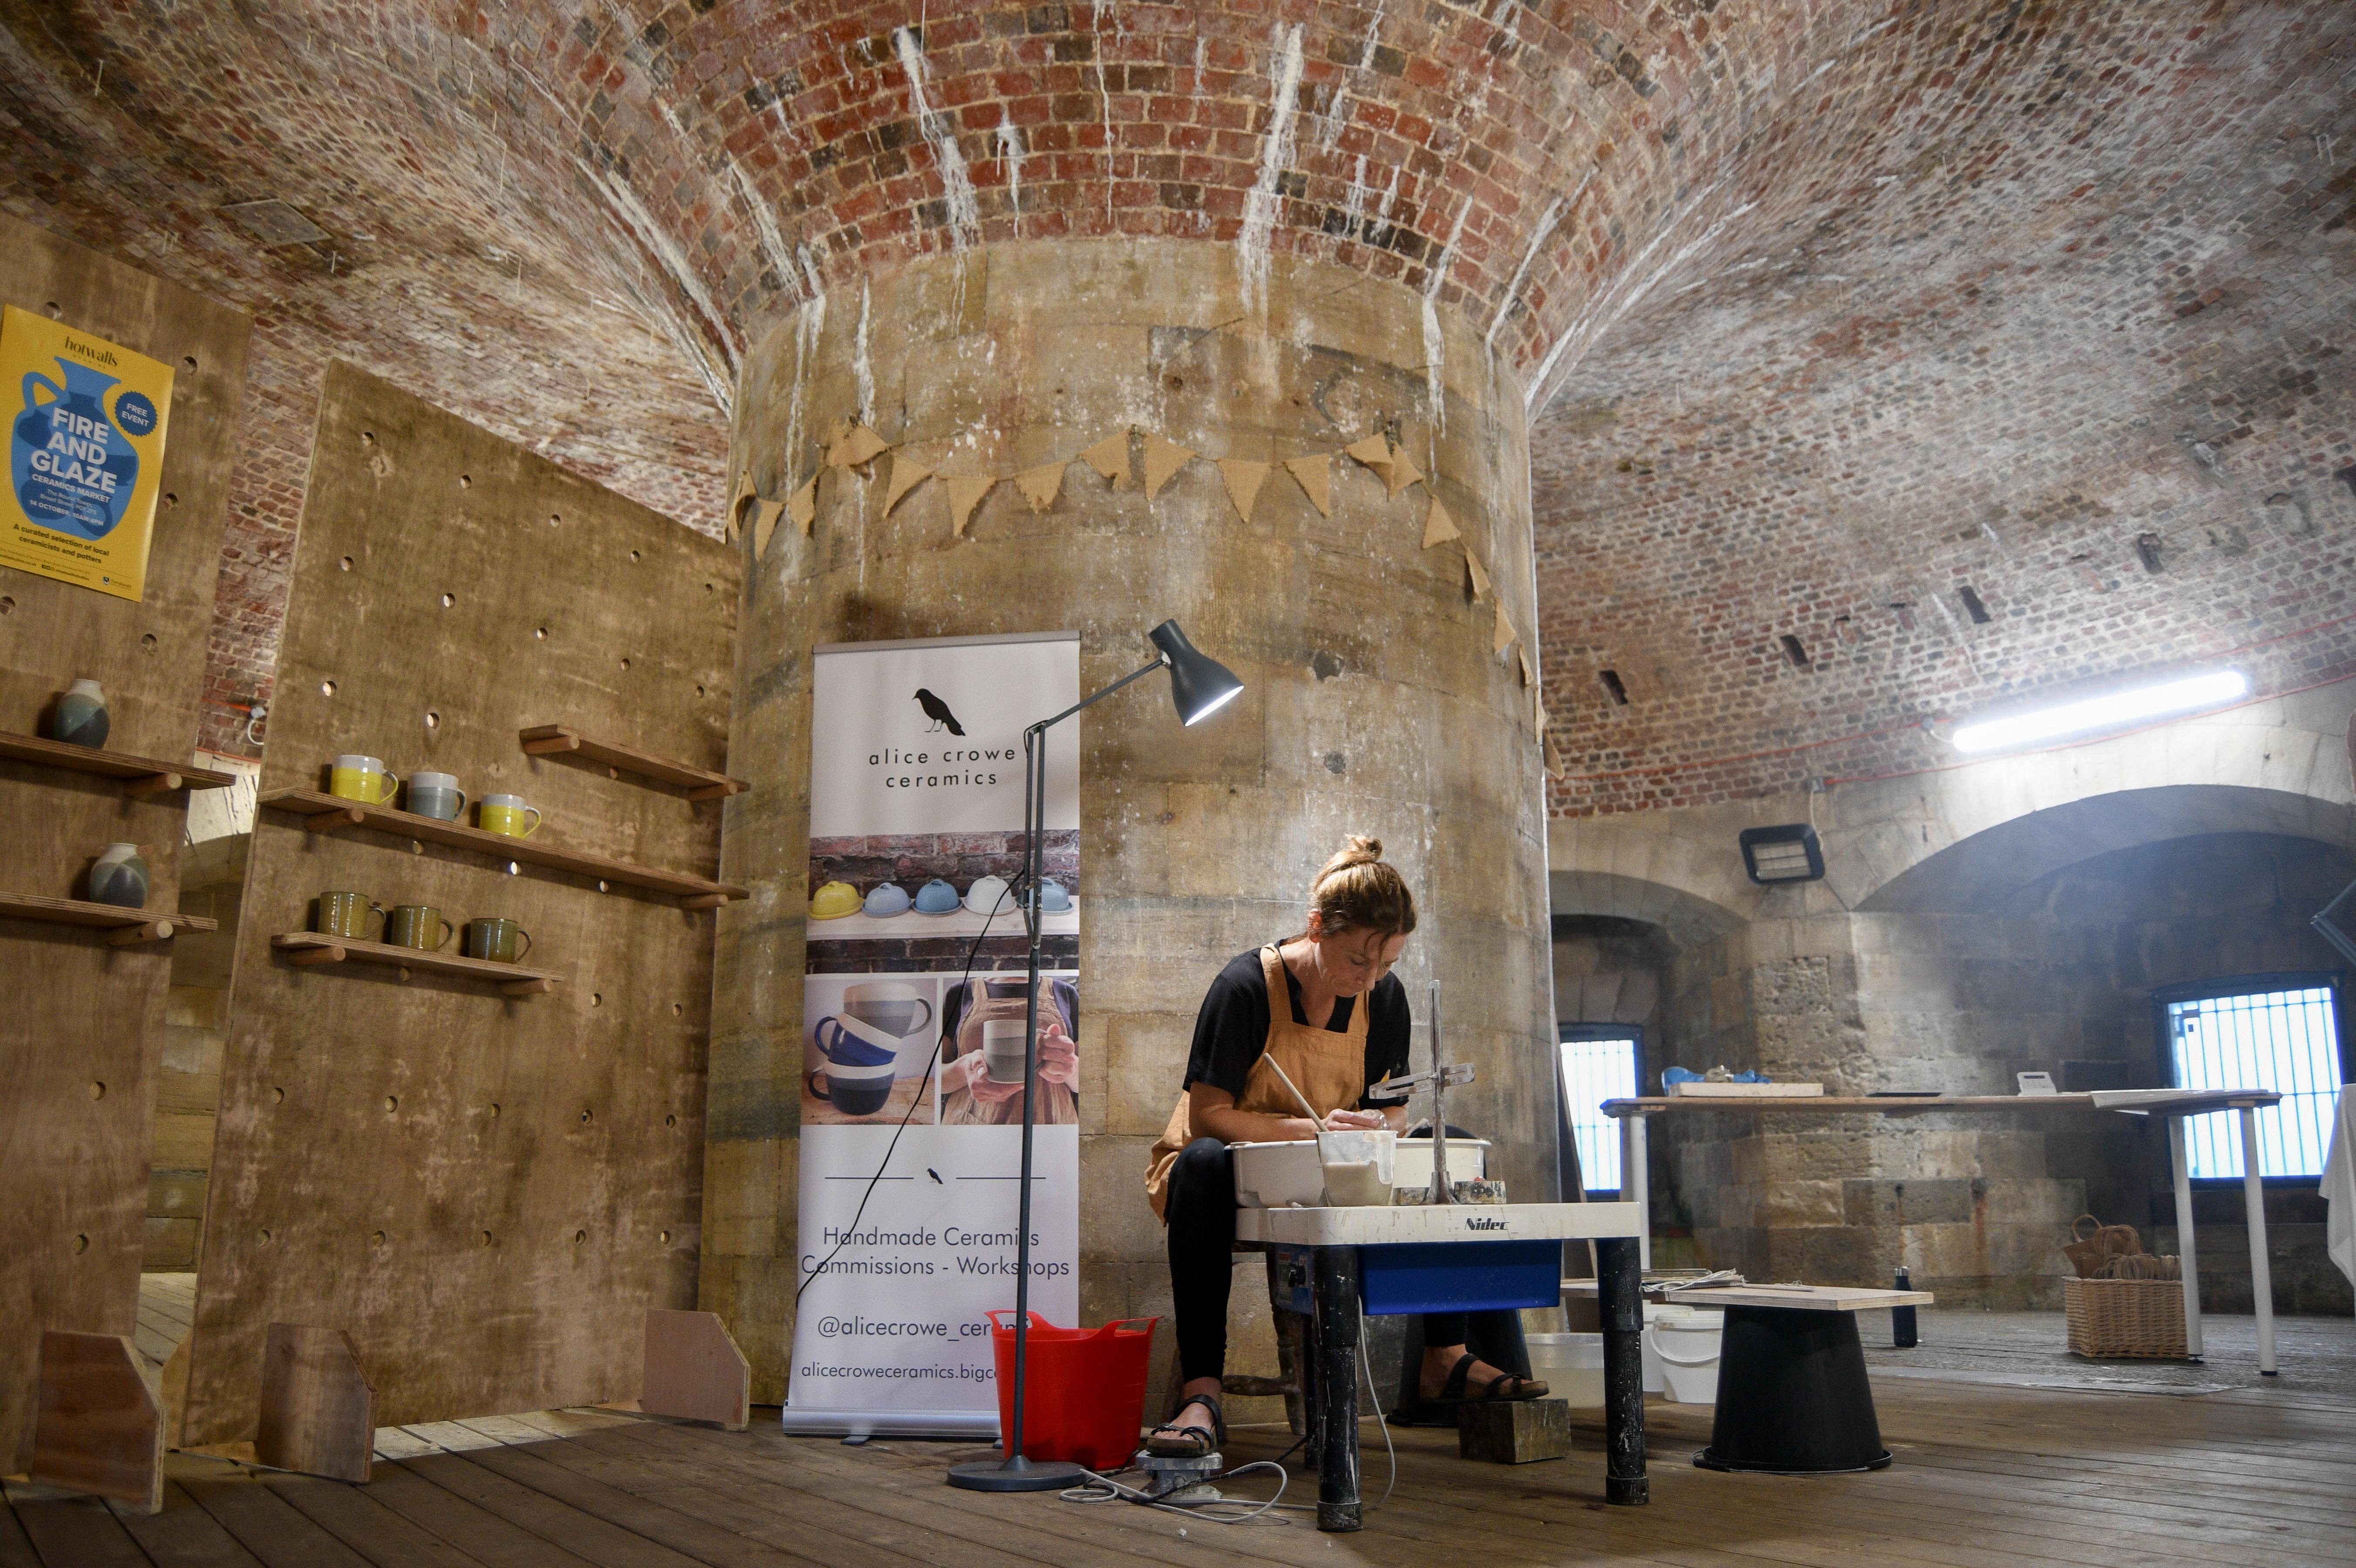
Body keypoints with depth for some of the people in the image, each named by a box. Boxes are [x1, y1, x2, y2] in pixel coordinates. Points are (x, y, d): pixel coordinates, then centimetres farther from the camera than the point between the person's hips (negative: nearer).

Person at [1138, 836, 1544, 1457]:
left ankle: (1443, 1360, -8)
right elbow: (1207, 1114, -19)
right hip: (1238, 1174, -5)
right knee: (1204, 1164, -40)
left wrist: (1375, 1125, -21)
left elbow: (1395, 1108, 5)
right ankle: (1201, 1395, -41)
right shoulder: (1245, 986, -20)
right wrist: (1311, 1127, -31)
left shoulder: (1384, 997, -3)